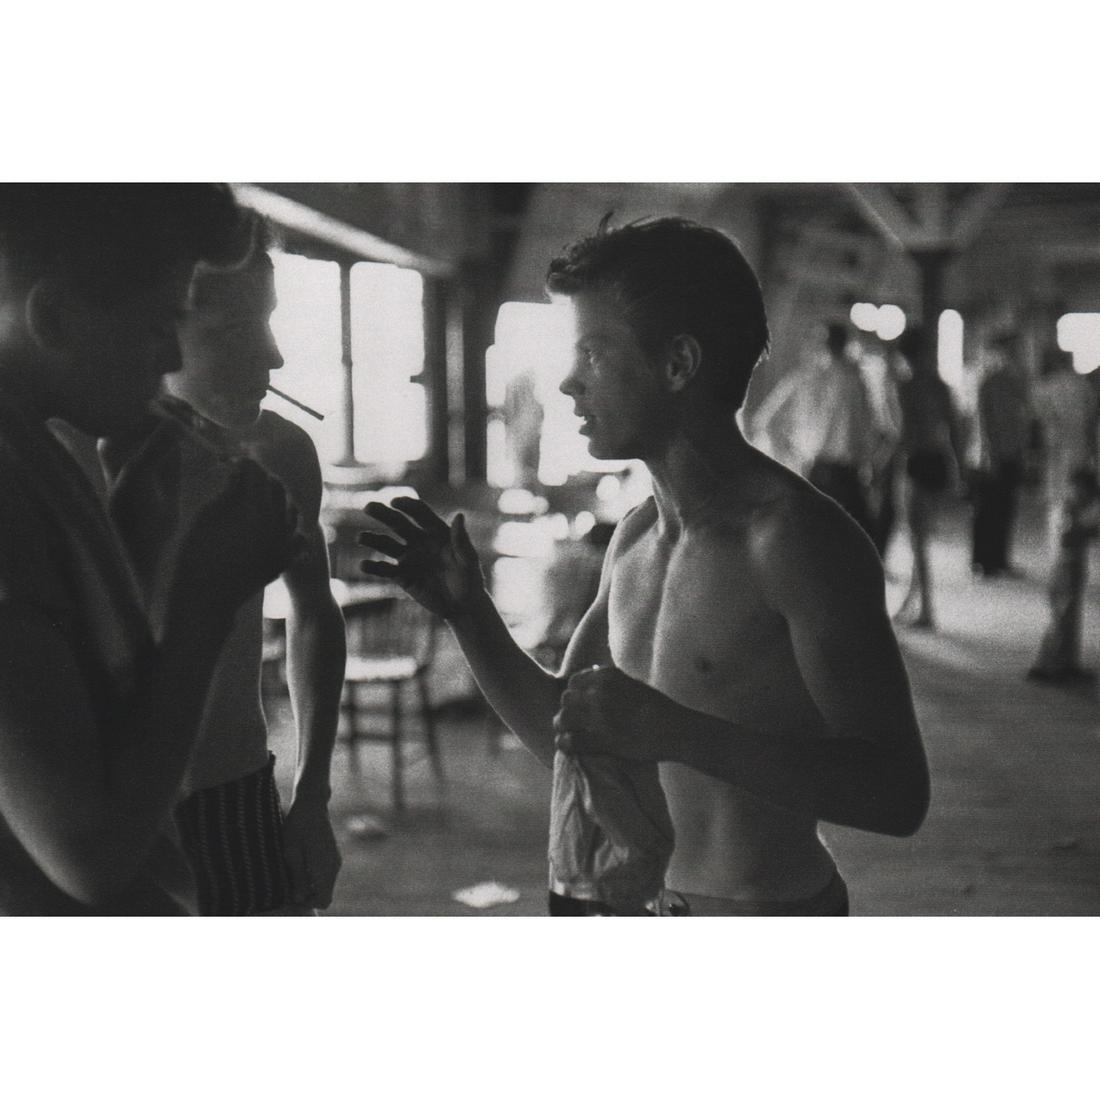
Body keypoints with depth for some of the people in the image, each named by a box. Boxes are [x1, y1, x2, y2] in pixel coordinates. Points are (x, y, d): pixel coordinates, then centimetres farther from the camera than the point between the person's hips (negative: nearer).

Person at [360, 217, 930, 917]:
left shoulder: (793, 536, -20)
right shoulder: (636, 537, 2)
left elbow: (897, 793, -26)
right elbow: (563, 738, 10)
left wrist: (669, 730, -33)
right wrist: (466, 609, -2)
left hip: (761, 905, -6)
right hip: (619, 897, 7)